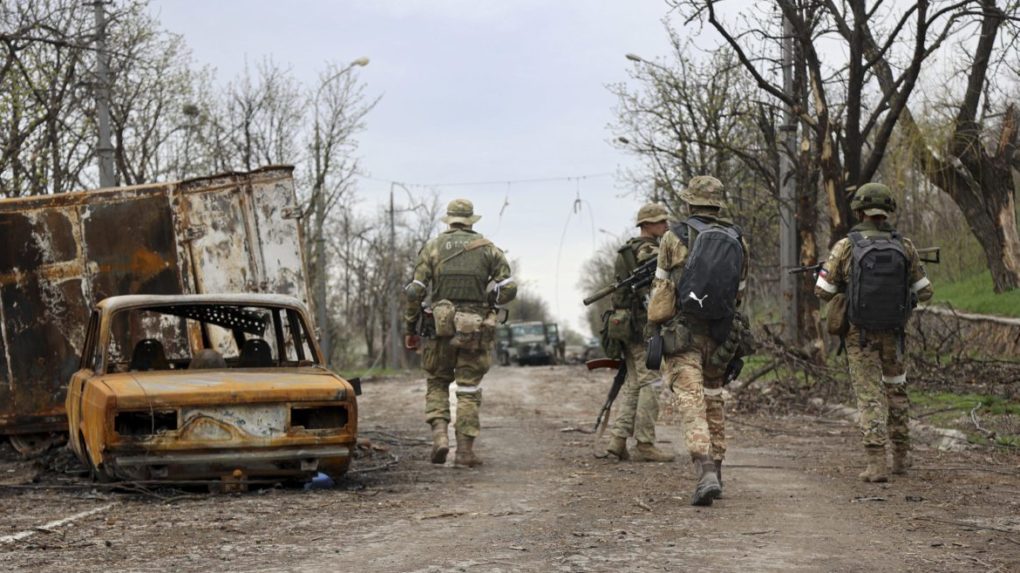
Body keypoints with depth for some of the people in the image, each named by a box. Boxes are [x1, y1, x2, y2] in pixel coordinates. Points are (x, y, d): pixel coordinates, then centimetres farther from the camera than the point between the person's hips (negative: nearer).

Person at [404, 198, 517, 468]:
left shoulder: (432, 247, 5)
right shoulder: (487, 248, 6)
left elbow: (416, 291, 0)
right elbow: (509, 288, -1)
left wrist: (409, 328, 7)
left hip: (440, 326, 0)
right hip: (475, 331, 0)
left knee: (437, 384, 16)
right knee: (469, 389, 6)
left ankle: (439, 433, -4)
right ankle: (465, 450, 3)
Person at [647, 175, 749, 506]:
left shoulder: (675, 237, -4)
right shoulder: (738, 242, 5)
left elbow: (661, 287, 4)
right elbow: (738, 292, 12)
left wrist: (655, 324, 19)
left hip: (681, 333, -4)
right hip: (719, 334, 4)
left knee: (692, 404, -9)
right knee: (713, 401, 20)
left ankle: (706, 474, -24)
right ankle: (715, 470, 26)